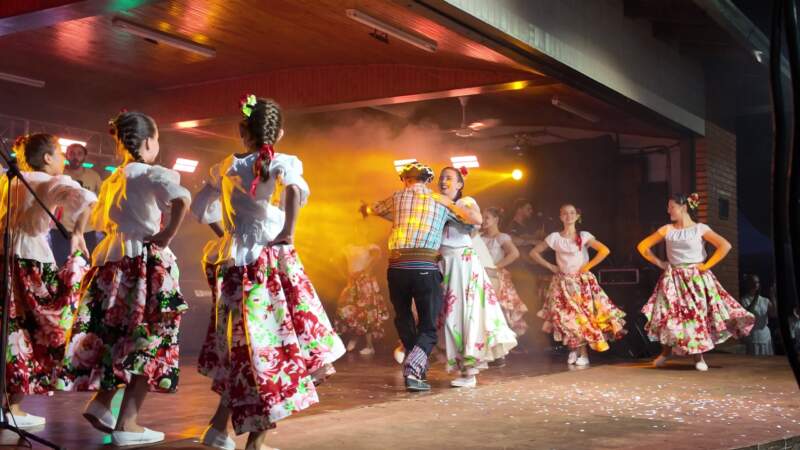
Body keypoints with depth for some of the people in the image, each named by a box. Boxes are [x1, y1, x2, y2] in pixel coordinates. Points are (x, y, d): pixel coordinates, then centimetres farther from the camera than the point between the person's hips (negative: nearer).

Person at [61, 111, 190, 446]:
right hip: (145, 262, -7)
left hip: (113, 261, 7)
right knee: (147, 343, 0)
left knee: (117, 337, 19)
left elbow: (98, 221, 26)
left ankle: (100, 403, 15)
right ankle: (127, 425, 3)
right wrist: (168, 235, -18)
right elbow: (182, 198, -28)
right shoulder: (152, 174, -8)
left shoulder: (113, 180, 15)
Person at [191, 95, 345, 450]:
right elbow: (296, 188, -25)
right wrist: (288, 233, -17)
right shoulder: (283, 163, -3)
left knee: (244, 348, 17)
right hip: (272, 262, -5)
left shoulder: (226, 168, 10)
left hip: (235, 264, 5)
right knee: (274, 345, 3)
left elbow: (200, 207, 17)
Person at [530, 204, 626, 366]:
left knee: (584, 314, -7)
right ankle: (575, 350, 9)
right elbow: (534, 252, 6)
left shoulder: (584, 236, -1)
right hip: (563, 282, 1)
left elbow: (605, 250, -10)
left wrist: (588, 266, -9)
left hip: (583, 281, -1)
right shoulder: (554, 237, 1)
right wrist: (550, 266, 0)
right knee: (567, 316, -6)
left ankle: (583, 353, 0)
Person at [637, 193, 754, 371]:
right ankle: (666, 352, 13)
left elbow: (725, 246, -11)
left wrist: (706, 265, -11)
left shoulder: (700, 229, -2)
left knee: (698, 314, -4)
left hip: (697, 278, -2)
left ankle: (698, 357, 8)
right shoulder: (667, 230, 6)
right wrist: (658, 263, 3)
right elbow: (642, 246, 11)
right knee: (669, 315, -4)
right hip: (673, 279, 2)